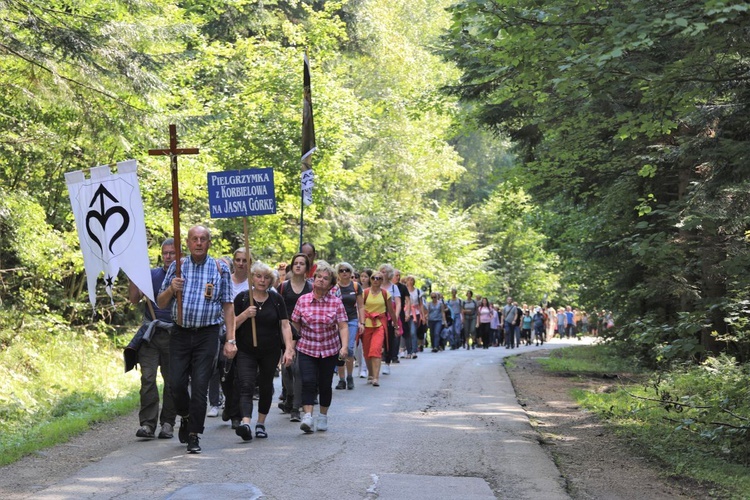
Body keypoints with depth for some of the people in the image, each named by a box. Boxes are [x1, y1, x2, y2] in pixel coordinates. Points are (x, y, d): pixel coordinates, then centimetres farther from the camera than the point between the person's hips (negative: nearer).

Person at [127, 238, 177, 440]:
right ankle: (147, 423, -7)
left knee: (172, 381, 5)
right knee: (147, 378, -8)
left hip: (174, 335, -1)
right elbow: (134, 299, 4)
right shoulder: (152, 275, 11)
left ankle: (167, 423, 15)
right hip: (151, 333, 1)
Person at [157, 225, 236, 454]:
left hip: (207, 334, -2)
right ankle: (185, 417, 28)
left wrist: (230, 340, -3)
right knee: (177, 383, -1)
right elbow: (161, 304, 12)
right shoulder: (176, 267, 9)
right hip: (180, 334, 2)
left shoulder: (220, 269, 4)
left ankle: (194, 435, 5)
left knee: (200, 385, -5)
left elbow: (228, 306, 4)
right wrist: (171, 289, -10)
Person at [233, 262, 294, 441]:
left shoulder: (276, 299, 4)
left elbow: (285, 325, 1)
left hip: (270, 352, 2)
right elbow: (232, 325, 1)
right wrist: (245, 314, -17)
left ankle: (260, 424, 25)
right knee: (246, 386, -15)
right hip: (246, 352, -2)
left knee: (266, 388, 11)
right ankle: (246, 423, -29)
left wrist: (289, 349, -9)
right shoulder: (242, 298, 1)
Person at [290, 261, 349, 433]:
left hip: (329, 350, 0)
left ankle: (323, 417, 24)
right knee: (308, 382, -15)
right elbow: (294, 324, 4)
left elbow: (343, 327, -8)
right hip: (307, 349, 0)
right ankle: (307, 416, -19)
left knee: (325, 384, 7)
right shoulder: (303, 300, -2)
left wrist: (344, 347, -19)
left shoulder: (336, 302, -4)